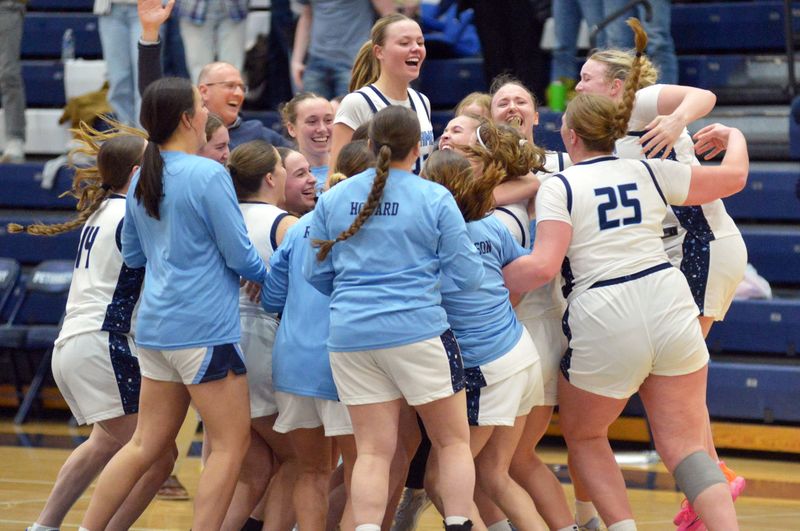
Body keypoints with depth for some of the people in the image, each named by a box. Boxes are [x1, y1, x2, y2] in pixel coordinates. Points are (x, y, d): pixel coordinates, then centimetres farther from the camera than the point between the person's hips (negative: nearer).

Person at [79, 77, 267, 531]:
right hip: (205, 327, -8)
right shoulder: (209, 176, -13)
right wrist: (267, 275, 8)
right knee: (231, 443, -1)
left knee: (146, 444, 14)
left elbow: (132, 255, 21)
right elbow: (240, 255, -11)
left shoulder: (142, 180, 10)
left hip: (156, 324, 8)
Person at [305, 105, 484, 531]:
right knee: (453, 442, 9)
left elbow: (316, 273, 12)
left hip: (350, 336, 3)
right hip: (418, 331, -3)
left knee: (373, 452, 6)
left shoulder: (332, 199, 6)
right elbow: (468, 275, -2)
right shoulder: (435, 199, -4)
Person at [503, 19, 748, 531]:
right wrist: (734, 137, 40)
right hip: (670, 307, 3)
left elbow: (543, 267, -14)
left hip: (604, 323, -3)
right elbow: (734, 178, 20)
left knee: (583, 435, 21)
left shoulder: (560, 187, -2)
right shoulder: (649, 173, 10)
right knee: (685, 446, 5)